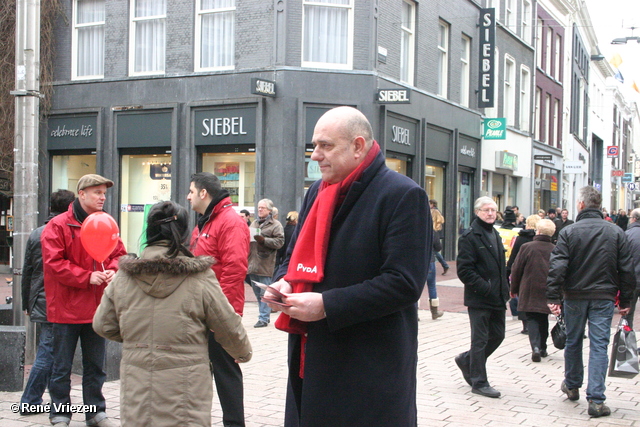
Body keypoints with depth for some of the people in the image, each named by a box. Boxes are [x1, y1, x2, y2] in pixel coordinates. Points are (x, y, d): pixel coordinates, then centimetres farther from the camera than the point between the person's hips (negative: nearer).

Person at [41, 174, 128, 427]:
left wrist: (113, 271, -10)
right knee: (62, 367, 6)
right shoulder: (58, 226, -9)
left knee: (95, 365, 15)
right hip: (66, 309, -5)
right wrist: (87, 277, -21)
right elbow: (54, 264, -15)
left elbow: (119, 254, 11)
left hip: (97, 307, 5)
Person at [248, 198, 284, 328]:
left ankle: (264, 318, -1)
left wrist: (263, 240, -19)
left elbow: (279, 242, -11)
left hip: (265, 264, -7)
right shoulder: (254, 223, 20)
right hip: (252, 263, 7)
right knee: (257, 292, 12)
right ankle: (265, 315, 21)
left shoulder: (275, 225, -1)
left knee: (264, 293, -6)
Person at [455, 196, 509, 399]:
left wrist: (504, 290, 13)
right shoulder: (469, 236, -11)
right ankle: (479, 382, 12)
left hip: (497, 298, 8)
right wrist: (485, 288, -20)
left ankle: (466, 360, 33)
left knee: (497, 336, 13)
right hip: (479, 299, -8)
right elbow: (464, 270, -17)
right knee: (480, 340, 1)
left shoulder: (495, 235, 16)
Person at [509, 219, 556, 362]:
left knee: (532, 318, 3)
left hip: (529, 291, -3)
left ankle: (535, 347, -15)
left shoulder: (527, 247, -10)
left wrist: (514, 289, 9)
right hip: (547, 291, 3)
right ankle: (542, 348, 24)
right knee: (543, 319, 17)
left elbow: (516, 270, -4)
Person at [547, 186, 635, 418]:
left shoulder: (568, 232, -7)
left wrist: (553, 297, -9)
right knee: (599, 346, 1)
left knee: (573, 342, 17)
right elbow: (627, 269, 2)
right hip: (604, 297, 0)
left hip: (575, 296, 0)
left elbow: (557, 267, -12)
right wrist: (625, 300, 9)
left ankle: (572, 386, 34)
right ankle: (596, 400, -5)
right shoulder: (616, 233, -1)